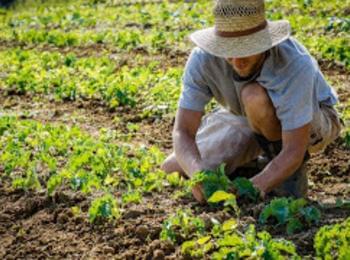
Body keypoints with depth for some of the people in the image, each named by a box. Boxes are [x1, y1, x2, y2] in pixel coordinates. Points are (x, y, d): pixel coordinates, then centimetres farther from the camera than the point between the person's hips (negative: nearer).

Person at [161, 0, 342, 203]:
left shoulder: (295, 64, -40)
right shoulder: (203, 58, -30)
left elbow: (294, 152, -40)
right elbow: (183, 132, -32)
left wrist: (255, 187, -57)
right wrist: (198, 173, -53)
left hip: (313, 122, -4)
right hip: (248, 119, 5)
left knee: (255, 97, -38)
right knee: (174, 169, -6)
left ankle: (294, 172, -12)